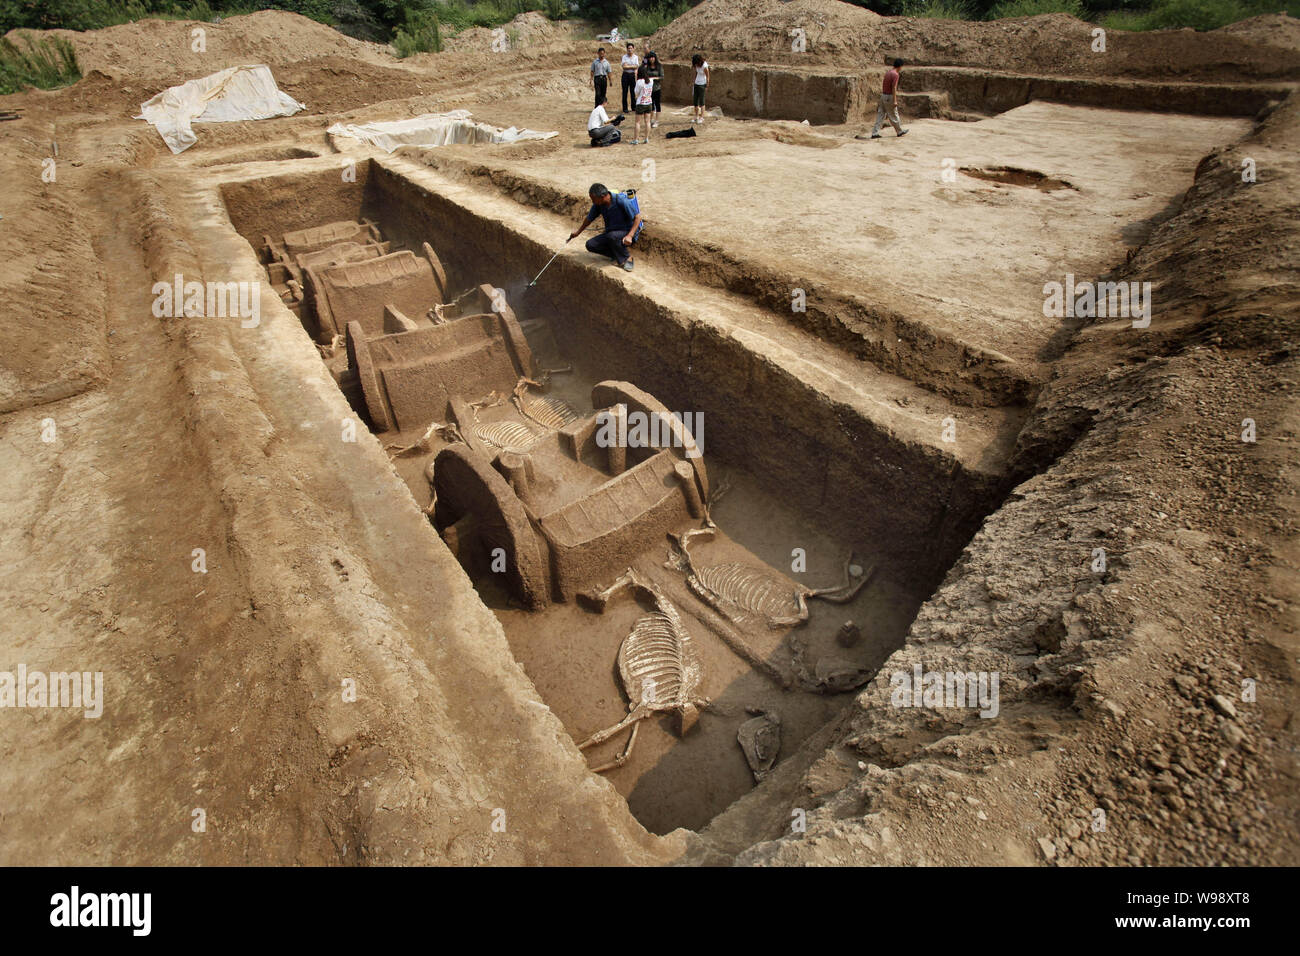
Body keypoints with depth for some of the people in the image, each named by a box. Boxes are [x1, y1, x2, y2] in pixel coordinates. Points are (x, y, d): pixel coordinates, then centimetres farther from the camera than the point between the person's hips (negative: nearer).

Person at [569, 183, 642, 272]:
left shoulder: (621, 201, -23)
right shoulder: (598, 204, -5)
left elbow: (638, 217, -19)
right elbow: (589, 219, 14)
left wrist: (630, 236, -29)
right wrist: (578, 231, 27)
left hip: (625, 232, -6)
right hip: (610, 233, 6)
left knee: (612, 236, -39)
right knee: (590, 245, -13)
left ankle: (628, 258, -15)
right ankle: (617, 253, -2)